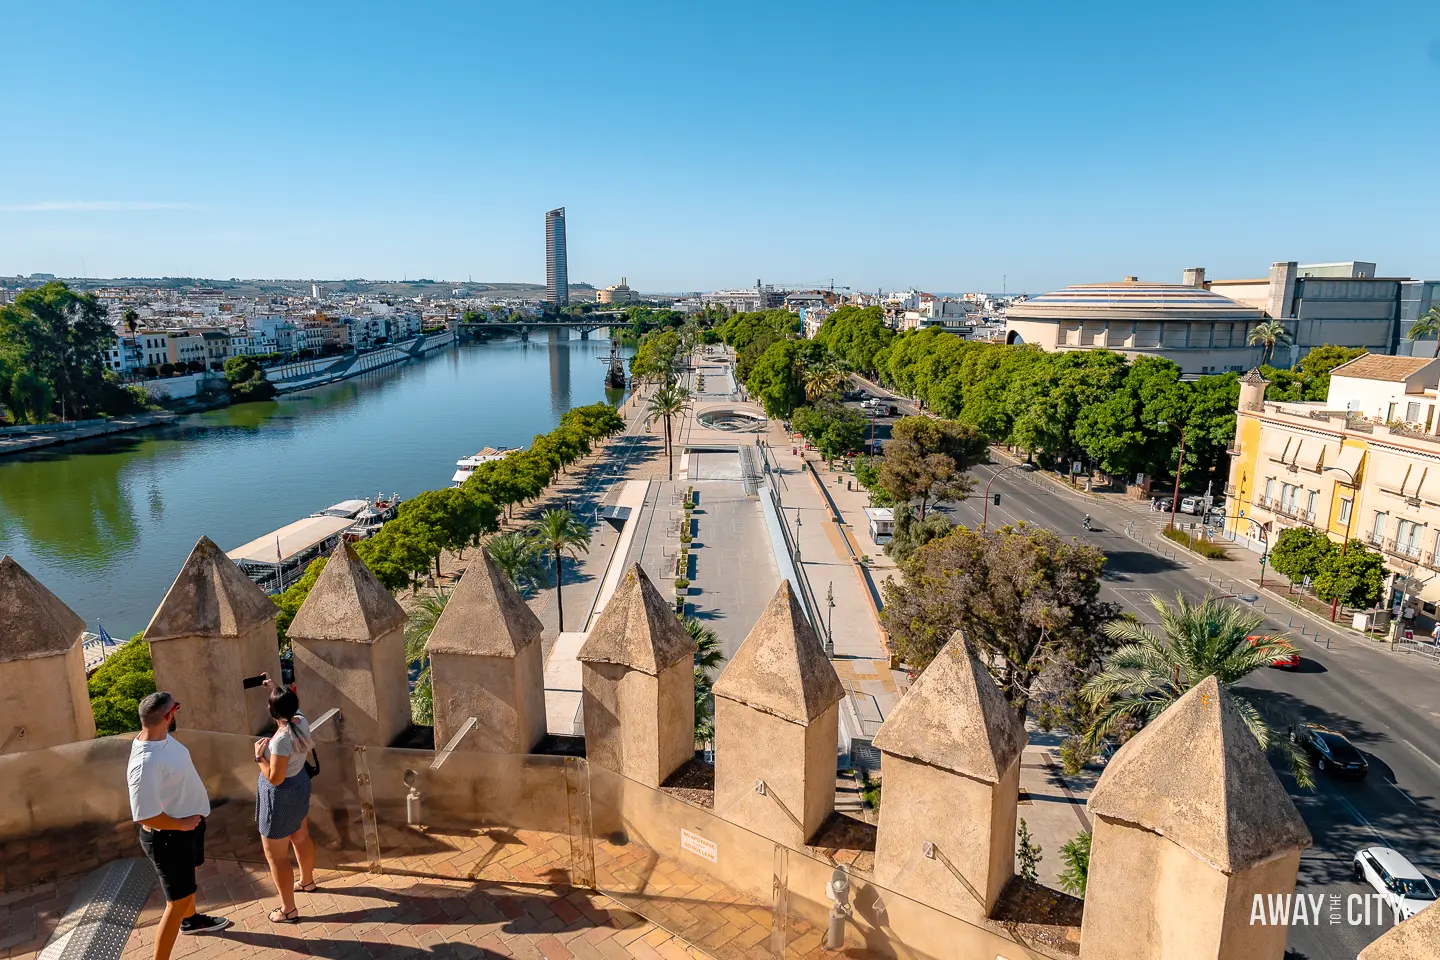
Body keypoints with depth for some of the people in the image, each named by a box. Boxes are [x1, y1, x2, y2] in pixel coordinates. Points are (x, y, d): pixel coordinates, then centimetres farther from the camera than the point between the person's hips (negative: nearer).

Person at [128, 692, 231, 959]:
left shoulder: (161, 736, -8)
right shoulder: (145, 763, -36)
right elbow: (145, 815, -32)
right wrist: (181, 824, -19)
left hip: (188, 822, 10)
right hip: (168, 837, -10)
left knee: (189, 874, 32)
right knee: (179, 900, 2)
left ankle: (190, 920, 58)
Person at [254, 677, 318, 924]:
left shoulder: (281, 739, -34)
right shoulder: (302, 721, -10)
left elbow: (274, 778, -27)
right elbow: (292, 707, 17)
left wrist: (259, 756, -18)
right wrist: (277, 689, 17)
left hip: (281, 797, -9)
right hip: (300, 785, 9)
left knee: (275, 855, 7)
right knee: (301, 838, 28)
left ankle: (289, 910, 18)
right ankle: (307, 881, 50)